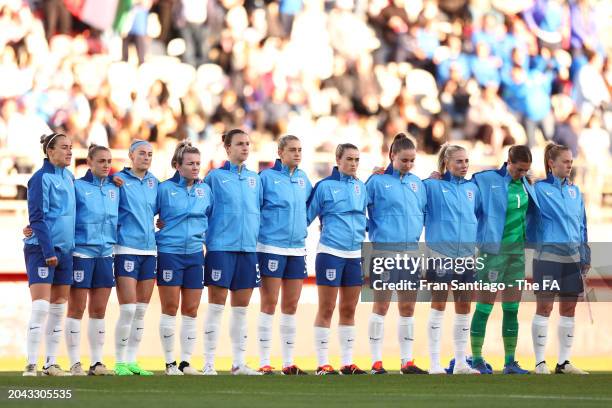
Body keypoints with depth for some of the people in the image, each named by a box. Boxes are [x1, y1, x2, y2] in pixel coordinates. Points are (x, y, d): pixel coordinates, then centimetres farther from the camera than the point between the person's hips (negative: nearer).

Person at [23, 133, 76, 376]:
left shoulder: (68, 177, 12)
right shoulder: (41, 178, -10)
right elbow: (37, 217, -13)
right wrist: (48, 251, -18)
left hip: (64, 250, 7)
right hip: (41, 249, -7)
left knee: (58, 309, 7)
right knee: (41, 306, -12)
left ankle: (51, 363, 10)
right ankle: (31, 365, -11)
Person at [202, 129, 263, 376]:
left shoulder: (254, 179, 13)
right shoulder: (215, 177, 0)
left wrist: (258, 238, 14)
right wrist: (204, 237, 0)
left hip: (249, 248, 5)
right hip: (221, 247, -4)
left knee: (241, 308, 7)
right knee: (216, 306, -4)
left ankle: (239, 363, 12)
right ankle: (209, 363, -2)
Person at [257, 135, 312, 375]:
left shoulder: (303, 179, 12)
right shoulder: (266, 177, -5)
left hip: (297, 247, 5)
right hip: (271, 246, -5)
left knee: (291, 306, 7)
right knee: (269, 304, -4)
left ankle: (288, 362, 12)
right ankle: (264, 362, -2)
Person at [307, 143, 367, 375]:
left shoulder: (361, 187, 11)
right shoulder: (324, 186, -3)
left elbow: (364, 217, 23)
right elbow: (307, 215, -1)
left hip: (356, 253, 5)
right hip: (330, 252, -5)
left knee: (349, 310, 9)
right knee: (326, 309, -1)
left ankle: (347, 362, 14)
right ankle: (322, 364, 2)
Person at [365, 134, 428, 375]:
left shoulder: (417, 183, 12)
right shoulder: (377, 181, -4)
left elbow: (423, 213, 21)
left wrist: (416, 232, 10)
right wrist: (375, 232, -5)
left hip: (411, 250, 5)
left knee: (408, 307, 7)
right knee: (381, 306, -2)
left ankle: (407, 361, 12)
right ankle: (376, 362, 2)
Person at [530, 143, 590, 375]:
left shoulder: (575, 191, 13)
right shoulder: (539, 188, -1)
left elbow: (582, 225, 15)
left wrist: (585, 256, 13)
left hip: (573, 257, 5)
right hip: (548, 256, -5)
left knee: (569, 310, 6)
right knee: (544, 308, -4)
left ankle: (564, 362, 12)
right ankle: (540, 363, 1)